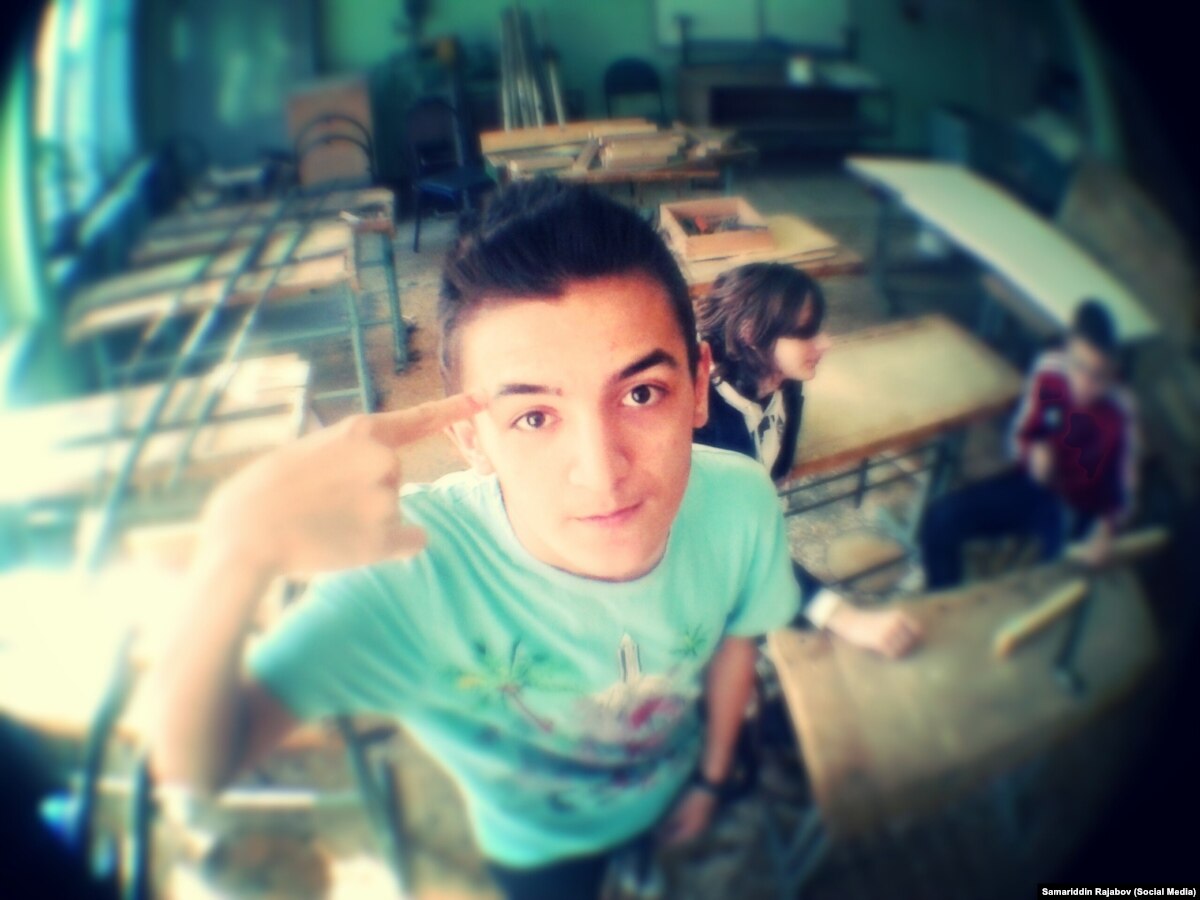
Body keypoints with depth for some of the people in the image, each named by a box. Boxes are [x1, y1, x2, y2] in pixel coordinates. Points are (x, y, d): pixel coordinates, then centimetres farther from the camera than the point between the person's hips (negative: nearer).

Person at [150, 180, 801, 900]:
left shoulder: (742, 502, -32)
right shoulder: (409, 563, -41)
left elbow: (736, 639, -11)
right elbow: (196, 767, -40)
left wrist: (713, 779, 5)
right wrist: (239, 543, -59)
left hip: (677, 794, 3)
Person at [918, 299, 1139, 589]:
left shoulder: (1120, 414, -23)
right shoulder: (1049, 370, -13)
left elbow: (1124, 490, -10)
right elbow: (1021, 434, 1)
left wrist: (1105, 531, -26)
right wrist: (1034, 452, -21)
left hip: (1077, 511, -3)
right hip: (1034, 482, 4)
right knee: (940, 519, -13)